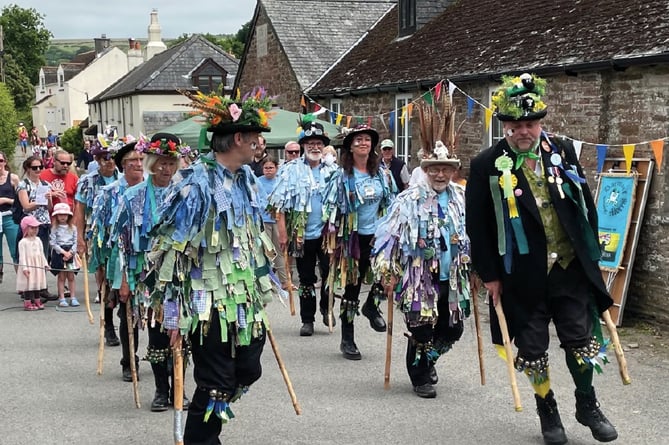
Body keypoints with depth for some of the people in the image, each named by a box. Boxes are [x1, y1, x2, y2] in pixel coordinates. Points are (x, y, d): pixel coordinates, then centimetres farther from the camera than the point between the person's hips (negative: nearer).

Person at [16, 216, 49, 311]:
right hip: (28, 266, -6)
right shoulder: (23, 242, -10)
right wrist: (24, 268, -18)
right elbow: (22, 255, -13)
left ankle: (37, 302, 20)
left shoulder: (38, 240, 10)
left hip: (38, 266, 6)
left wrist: (45, 264, 13)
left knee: (37, 283, 11)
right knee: (28, 285, -4)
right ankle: (27, 303, 0)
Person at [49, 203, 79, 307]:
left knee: (71, 276, 5)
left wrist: (70, 252, -11)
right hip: (59, 253, -2)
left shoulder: (73, 228, 6)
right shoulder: (55, 228, -1)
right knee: (61, 277, 1)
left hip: (71, 253, 2)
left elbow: (75, 242, 3)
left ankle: (73, 298, 9)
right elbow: (52, 243, -7)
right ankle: (62, 298, 6)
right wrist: (63, 252, -14)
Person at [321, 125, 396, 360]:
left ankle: (372, 305, 9)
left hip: (378, 234, 3)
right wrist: (332, 240, -8)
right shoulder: (342, 175, -4)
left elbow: (391, 204, 15)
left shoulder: (382, 174, 7)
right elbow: (330, 208, -3)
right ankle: (347, 340, 15)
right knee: (352, 288, 3)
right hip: (353, 237, -3)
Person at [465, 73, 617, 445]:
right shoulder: (487, 167, -8)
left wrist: (592, 254, 9)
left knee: (582, 338, 6)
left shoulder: (563, 152, 2)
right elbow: (478, 226, -6)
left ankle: (588, 405, 26)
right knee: (533, 348, 8)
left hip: (571, 267, 2)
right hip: (522, 275, -2)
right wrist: (490, 275, -6)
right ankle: (548, 411, 26)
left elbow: (586, 204, 10)